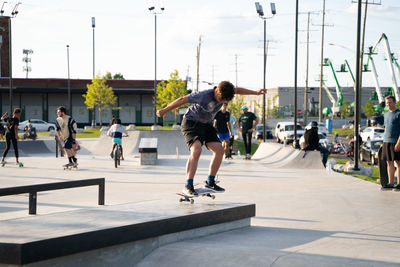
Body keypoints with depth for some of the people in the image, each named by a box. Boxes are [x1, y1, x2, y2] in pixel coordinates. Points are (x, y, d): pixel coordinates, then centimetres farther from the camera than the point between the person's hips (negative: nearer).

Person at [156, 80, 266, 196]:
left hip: (206, 124, 8)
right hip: (191, 123, -7)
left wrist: (256, 92, 23)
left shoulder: (224, 93, -8)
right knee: (196, 150, -28)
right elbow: (182, 100, -21)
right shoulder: (204, 96, -29)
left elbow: (237, 90, 15)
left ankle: (210, 182, 11)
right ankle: (188, 186, -27)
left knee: (219, 150, -4)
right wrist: (164, 111, -14)